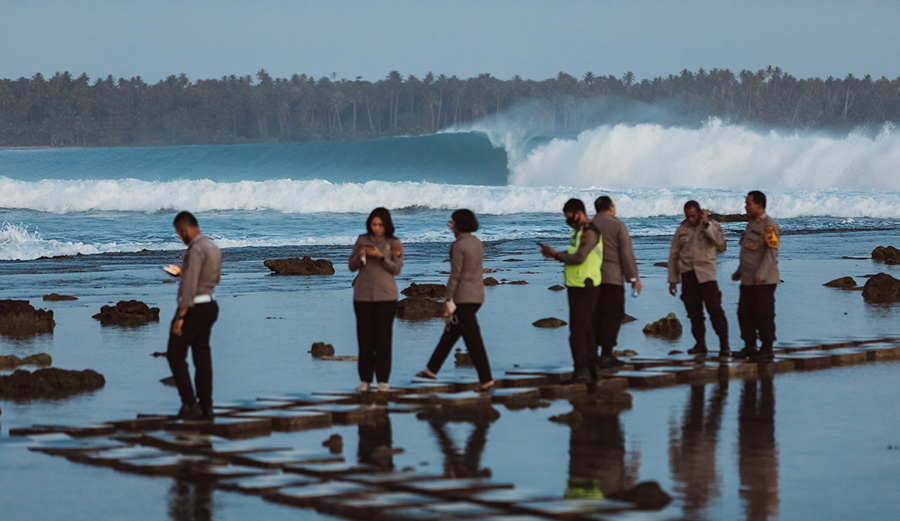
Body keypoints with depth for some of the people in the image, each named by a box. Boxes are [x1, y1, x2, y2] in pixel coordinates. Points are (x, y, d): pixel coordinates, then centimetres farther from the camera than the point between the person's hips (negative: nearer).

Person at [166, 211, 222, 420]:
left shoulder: (195, 250, -19)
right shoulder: (214, 248, 11)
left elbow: (190, 286, -23)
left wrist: (180, 317, -21)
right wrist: (183, 272, 27)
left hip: (193, 308, -9)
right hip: (210, 305, 9)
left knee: (175, 354, 1)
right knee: (203, 357, 12)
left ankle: (189, 404, -5)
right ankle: (206, 407, 13)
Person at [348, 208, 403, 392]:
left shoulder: (394, 243, 1)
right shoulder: (362, 240, 6)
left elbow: (397, 269, -4)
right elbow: (352, 266, 8)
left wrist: (381, 256, -18)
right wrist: (360, 256, -12)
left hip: (386, 296, -2)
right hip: (363, 295, 2)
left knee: (383, 337, -1)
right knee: (364, 337, 2)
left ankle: (383, 380, 4)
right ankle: (365, 380, 7)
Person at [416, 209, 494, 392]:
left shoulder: (458, 246, -16)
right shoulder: (476, 242, 8)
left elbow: (455, 275, -17)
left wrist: (447, 300, -13)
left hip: (463, 297, -9)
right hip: (477, 294, 9)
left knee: (472, 338, -6)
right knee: (451, 331, 18)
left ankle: (486, 379, -7)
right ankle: (432, 369, 28)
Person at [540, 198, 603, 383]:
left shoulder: (589, 232, -17)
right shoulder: (579, 230, 16)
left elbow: (578, 258, -26)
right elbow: (572, 254, 19)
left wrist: (556, 255, -12)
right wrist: (555, 253, 3)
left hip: (585, 288, -10)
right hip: (577, 286, 10)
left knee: (577, 329, -11)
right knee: (586, 329, 12)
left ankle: (581, 371, -11)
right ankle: (591, 369, 17)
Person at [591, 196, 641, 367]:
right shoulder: (617, 225, -3)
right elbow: (627, 254, -6)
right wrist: (633, 278, -2)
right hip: (612, 277, -4)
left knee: (594, 316, 9)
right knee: (612, 316, -1)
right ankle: (606, 355, -6)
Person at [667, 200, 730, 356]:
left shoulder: (712, 226, 6)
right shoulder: (682, 230, 12)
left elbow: (720, 241, -14)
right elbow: (673, 255, 15)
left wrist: (706, 224, -15)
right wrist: (673, 279, 13)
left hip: (706, 273, -3)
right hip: (688, 274, 3)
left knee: (714, 308, -10)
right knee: (693, 311, 2)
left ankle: (724, 345, -6)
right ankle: (700, 344, 9)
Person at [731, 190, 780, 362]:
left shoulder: (769, 226, -13)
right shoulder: (752, 224, 17)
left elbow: (772, 252, -19)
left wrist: (761, 275, -23)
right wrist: (739, 271, 21)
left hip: (763, 281, -9)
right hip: (748, 280, 9)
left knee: (763, 316, -4)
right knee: (744, 314, 10)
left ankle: (767, 350, 3)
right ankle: (749, 347, 20)